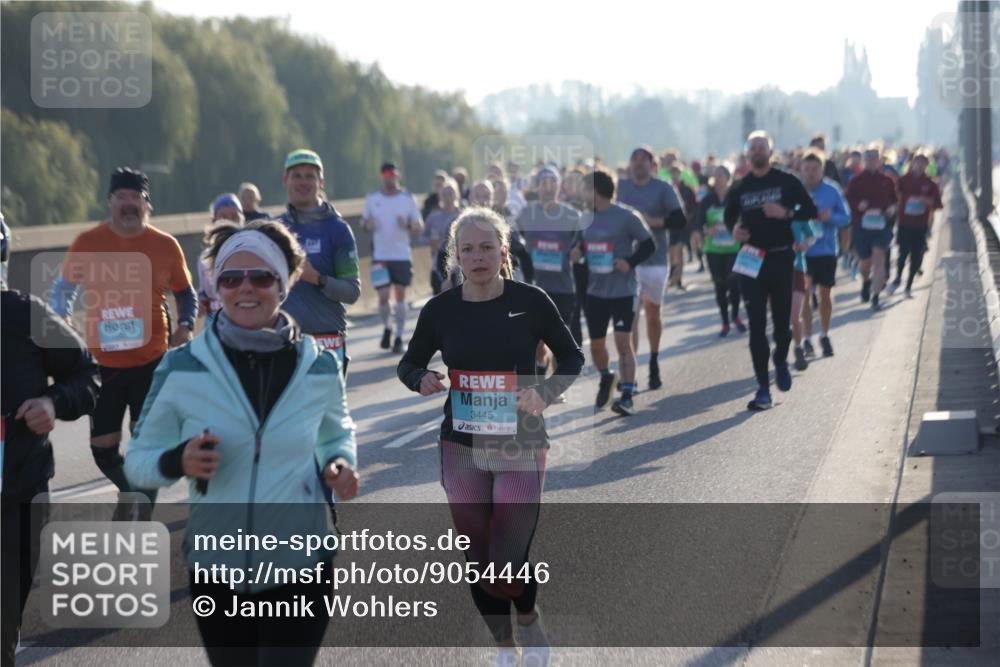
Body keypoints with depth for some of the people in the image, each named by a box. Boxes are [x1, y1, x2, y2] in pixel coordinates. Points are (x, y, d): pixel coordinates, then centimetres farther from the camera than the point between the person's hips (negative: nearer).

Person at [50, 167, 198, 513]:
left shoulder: (166, 245, -2)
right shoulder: (86, 243, -2)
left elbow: (185, 292, 12)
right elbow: (64, 288, 12)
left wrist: (185, 325, -6)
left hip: (151, 361, -1)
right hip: (102, 363, 1)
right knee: (103, 450, 6)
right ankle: (128, 491, 39)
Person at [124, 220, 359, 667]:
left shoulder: (319, 367, -4)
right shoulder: (183, 368, -9)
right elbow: (138, 459, -1)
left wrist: (341, 463, -6)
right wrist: (178, 462, -22)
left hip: (300, 567, -1)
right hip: (216, 569, 1)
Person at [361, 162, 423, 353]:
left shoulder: (408, 198, 1)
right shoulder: (372, 199, 5)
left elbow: (419, 225, 4)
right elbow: (363, 220, 15)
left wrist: (408, 225, -18)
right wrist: (367, 224, -9)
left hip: (402, 255, 0)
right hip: (380, 256, 1)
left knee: (400, 296, 2)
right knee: (383, 296, -4)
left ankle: (399, 337, 11)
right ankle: (386, 329, 22)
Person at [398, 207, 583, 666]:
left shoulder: (530, 302, -8)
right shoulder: (440, 310, -3)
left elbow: (572, 358, 4)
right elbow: (409, 363, 11)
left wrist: (545, 393, -15)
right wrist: (421, 379, -12)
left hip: (521, 448, -2)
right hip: (461, 450, 3)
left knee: (508, 563, -9)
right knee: (477, 559, 9)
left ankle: (529, 618, 26)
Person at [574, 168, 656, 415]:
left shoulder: (627, 216, -10)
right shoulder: (587, 218, 7)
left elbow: (649, 245, -5)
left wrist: (630, 262, -18)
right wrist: (577, 252, -2)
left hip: (623, 291, -6)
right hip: (595, 291, 6)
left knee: (623, 341, -12)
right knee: (596, 343, 12)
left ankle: (627, 397, -10)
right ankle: (605, 379, 41)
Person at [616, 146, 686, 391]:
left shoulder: (663, 189, -2)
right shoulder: (619, 187, 6)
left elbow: (680, 221, -9)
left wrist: (652, 221, -20)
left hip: (655, 259, -1)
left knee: (653, 314, 13)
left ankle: (654, 364, 32)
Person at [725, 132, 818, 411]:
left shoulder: (787, 182, 0)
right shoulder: (740, 188, 7)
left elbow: (810, 210, 2)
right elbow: (728, 215, 20)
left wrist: (786, 213, -16)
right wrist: (733, 229, -2)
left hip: (781, 259, -1)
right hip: (751, 261, 1)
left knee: (782, 321, 9)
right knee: (756, 325, -4)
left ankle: (781, 360, 41)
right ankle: (763, 388, -1)